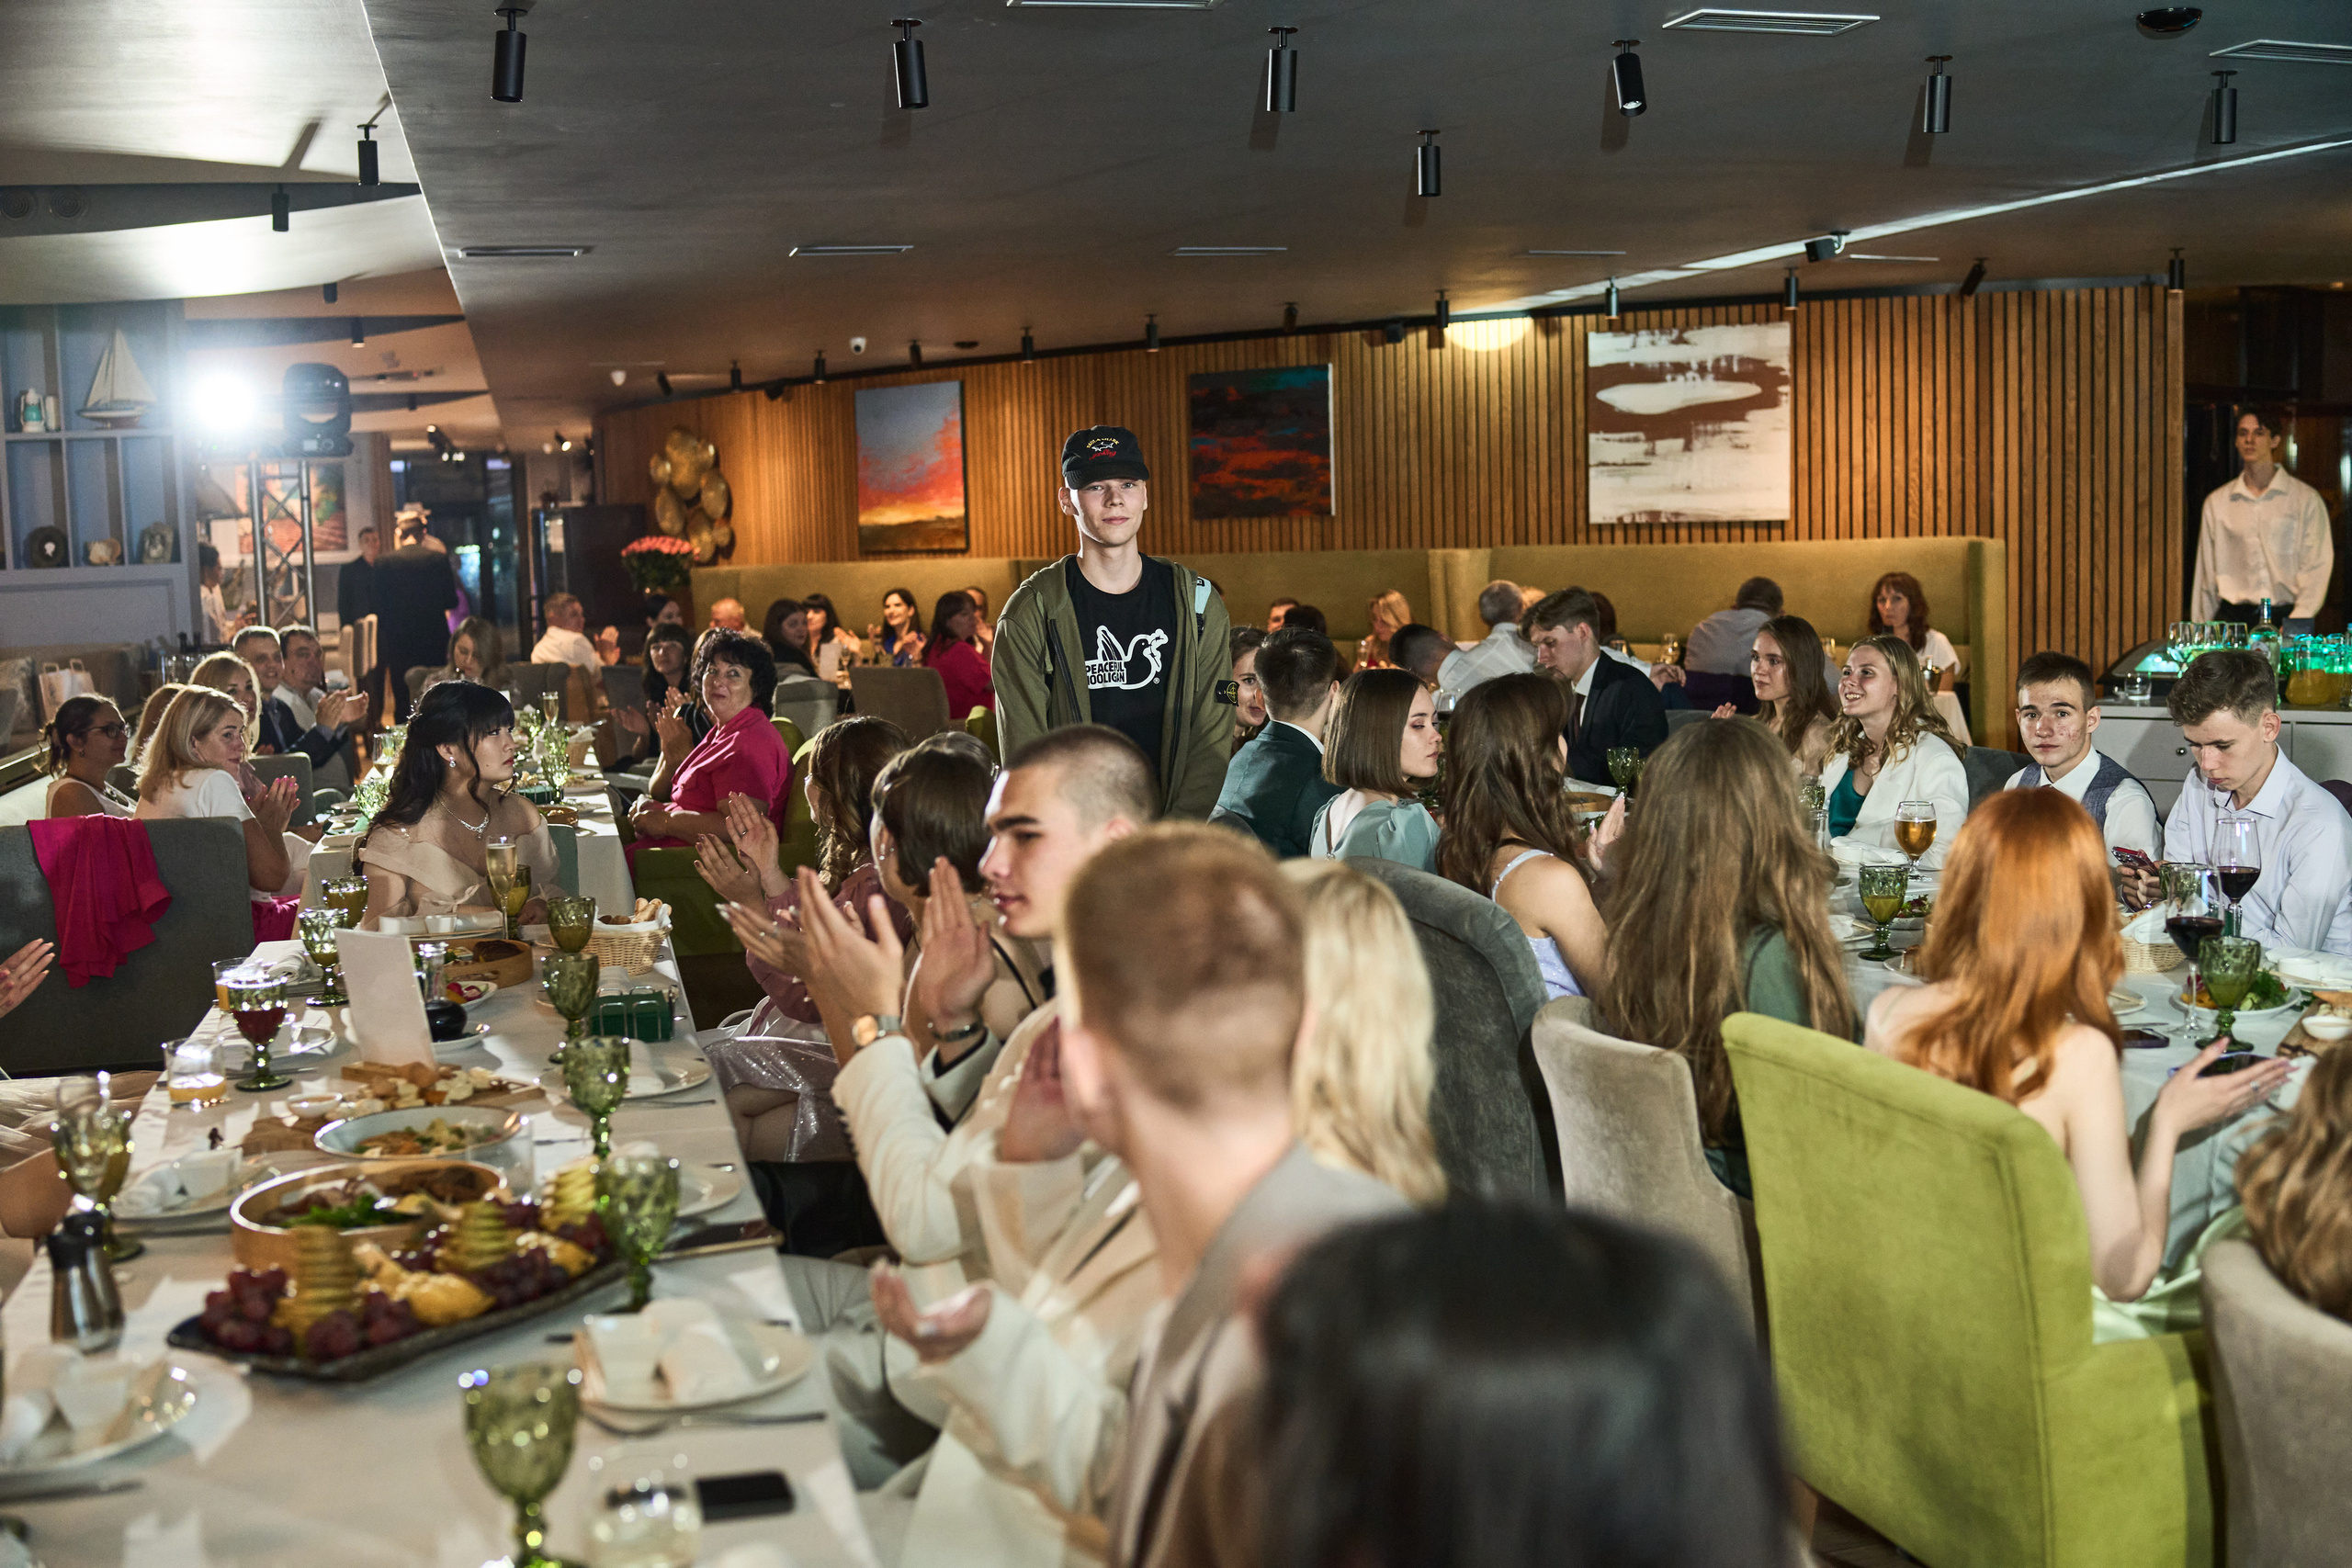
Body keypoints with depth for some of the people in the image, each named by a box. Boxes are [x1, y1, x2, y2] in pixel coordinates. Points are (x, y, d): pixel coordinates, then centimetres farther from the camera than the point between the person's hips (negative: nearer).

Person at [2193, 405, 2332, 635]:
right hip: (2232, 618, 1)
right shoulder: (2216, 502, 14)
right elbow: (2206, 574, 15)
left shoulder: (2306, 499, 7)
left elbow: (2317, 566, 1)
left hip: (2285, 616, -1)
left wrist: (2298, 620, -12)